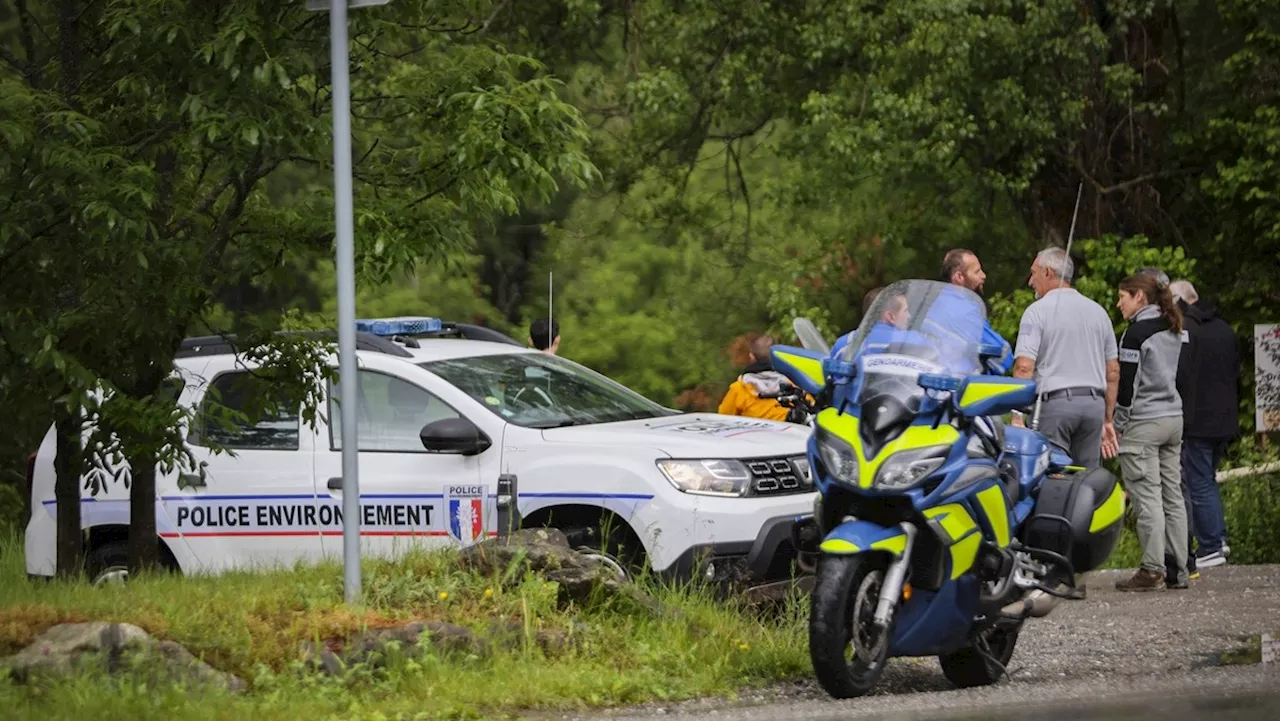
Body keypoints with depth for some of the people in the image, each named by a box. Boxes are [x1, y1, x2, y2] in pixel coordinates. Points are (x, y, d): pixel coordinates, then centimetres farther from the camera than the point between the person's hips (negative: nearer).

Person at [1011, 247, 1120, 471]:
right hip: (1094, 403, 5)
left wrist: (1017, 416, -12)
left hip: (1055, 402, -5)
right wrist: (1107, 419, 22)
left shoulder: (1037, 311, -3)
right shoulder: (1098, 312, 15)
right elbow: (1113, 371, 17)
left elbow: (1024, 367, -13)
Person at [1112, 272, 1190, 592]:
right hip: (1173, 418, 8)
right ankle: (1178, 570, 9)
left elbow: (1128, 383, -14)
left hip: (1144, 422, -8)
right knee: (1172, 495, 8)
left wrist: (1117, 424, -5)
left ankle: (1152, 569, -10)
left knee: (1147, 496, -7)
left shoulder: (1137, 332, -12)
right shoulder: (1172, 331, 14)